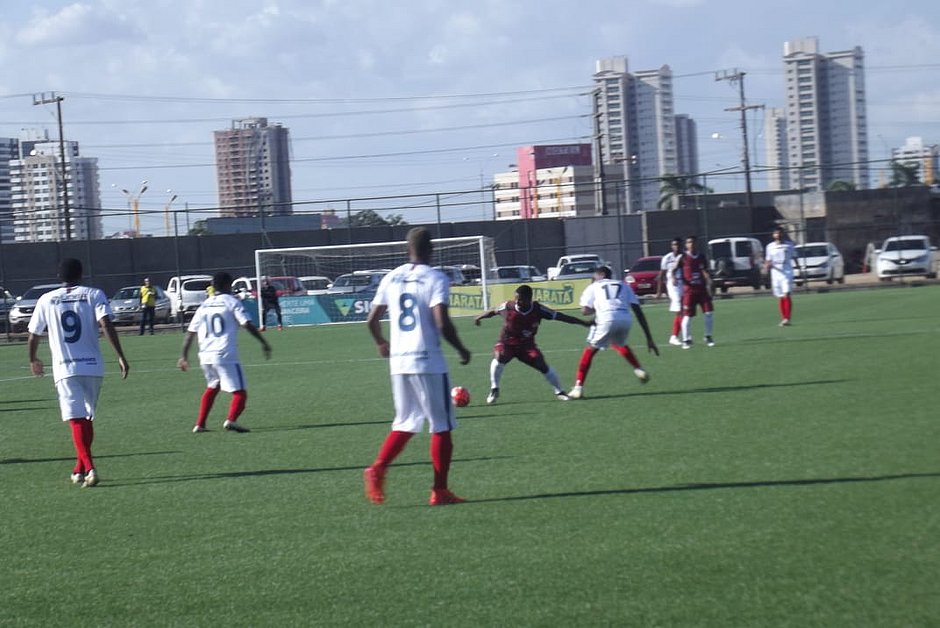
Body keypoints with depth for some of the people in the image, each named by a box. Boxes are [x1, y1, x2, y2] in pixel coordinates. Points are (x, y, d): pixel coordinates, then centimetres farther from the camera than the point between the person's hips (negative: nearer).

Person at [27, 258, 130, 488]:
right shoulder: (93, 295, 2)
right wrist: (121, 357, -12)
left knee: (77, 420, -7)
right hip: (93, 366, 1)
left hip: (65, 369, -1)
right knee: (87, 419, 17)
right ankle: (80, 470, 24)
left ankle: (89, 468, -23)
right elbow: (106, 325, -12)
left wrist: (33, 360, 29)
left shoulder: (46, 300, 5)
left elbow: (33, 335, 10)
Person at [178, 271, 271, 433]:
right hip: (225, 356, -6)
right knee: (240, 393, -7)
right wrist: (264, 343, -6)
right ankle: (231, 419, -33)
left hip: (205, 356, 6)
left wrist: (184, 356, 20)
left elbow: (190, 333, 15)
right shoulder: (231, 302, 1)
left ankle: (200, 424, 28)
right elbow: (247, 324, -10)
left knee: (212, 388, 30)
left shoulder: (204, 305, 17)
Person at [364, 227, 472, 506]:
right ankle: (440, 491, 4)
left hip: (399, 361, 5)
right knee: (441, 426, 4)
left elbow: (372, 320, 11)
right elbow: (442, 323, -18)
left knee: (405, 424, 16)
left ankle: (378, 468, -6)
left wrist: (382, 344, 31)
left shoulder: (391, 278, 8)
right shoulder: (436, 279, -8)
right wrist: (462, 350, -2)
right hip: (428, 361, -5)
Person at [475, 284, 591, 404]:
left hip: (527, 344, 1)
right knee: (499, 357, -30)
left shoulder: (538, 309, -16)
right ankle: (494, 390, -14)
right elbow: (494, 312, 6)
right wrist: (479, 317, 16)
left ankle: (559, 392, 8)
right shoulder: (508, 307, -17)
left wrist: (584, 323, -8)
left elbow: (560, 316, -10)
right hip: (507, 343, -1)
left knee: (542, 365, -12)